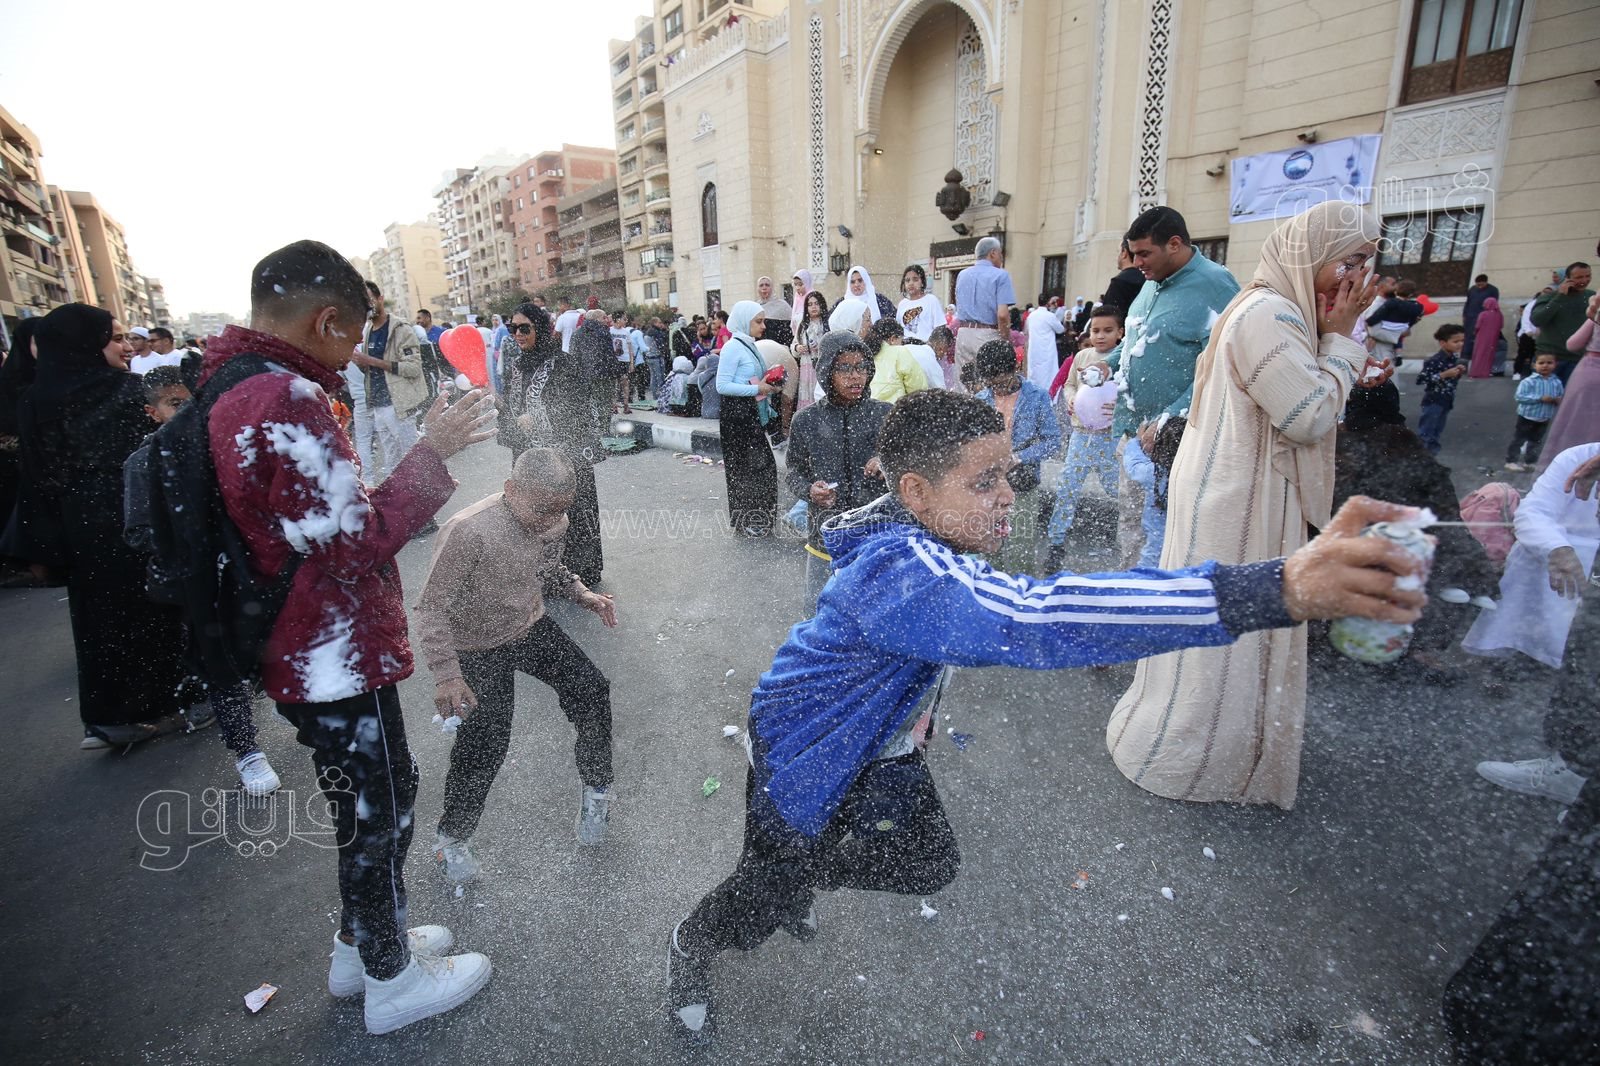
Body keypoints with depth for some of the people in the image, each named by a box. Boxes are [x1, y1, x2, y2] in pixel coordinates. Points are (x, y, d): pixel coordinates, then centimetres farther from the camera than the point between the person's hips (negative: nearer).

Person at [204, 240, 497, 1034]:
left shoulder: (233, 393, 7)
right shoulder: (288, 400, -24)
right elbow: (358, 543, -25)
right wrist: (432, 451, -20)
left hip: (308, 655, 10)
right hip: (338, 662, -9)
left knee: (365, 805, 25)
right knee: (379, 812, 10)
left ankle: (360, 945, 45)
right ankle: (392, 981, 32)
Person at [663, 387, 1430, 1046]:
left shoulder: (934, 545, -10)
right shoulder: (898, 572, -43)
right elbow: (1032, 620, -59)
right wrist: (1278, 590, -65)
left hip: (878, 747, 8)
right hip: (803, 749, -8)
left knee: (927, 866, 16)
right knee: (770, 896, 10)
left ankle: (795, 882, 44)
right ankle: (689, 950, 46)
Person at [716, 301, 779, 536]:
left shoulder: (749, 345, 14)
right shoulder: (733, 347, -13)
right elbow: (722, 386, -19)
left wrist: (769, 385, 4)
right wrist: (757, 389, -18)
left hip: (750, 412, 9)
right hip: (735, 413, -9)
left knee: (763, 464, 11)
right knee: (745, 467, -2)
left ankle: (758, 519, 24)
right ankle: (746, 522, 11)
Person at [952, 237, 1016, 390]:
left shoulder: (962, 275, 15)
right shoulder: (1000, 275, -4)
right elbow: (1002, 314, -12)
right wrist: (1006, 339, -4)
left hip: (963, 333, 6)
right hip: (988, 335, -5)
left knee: (962, 384, 7)